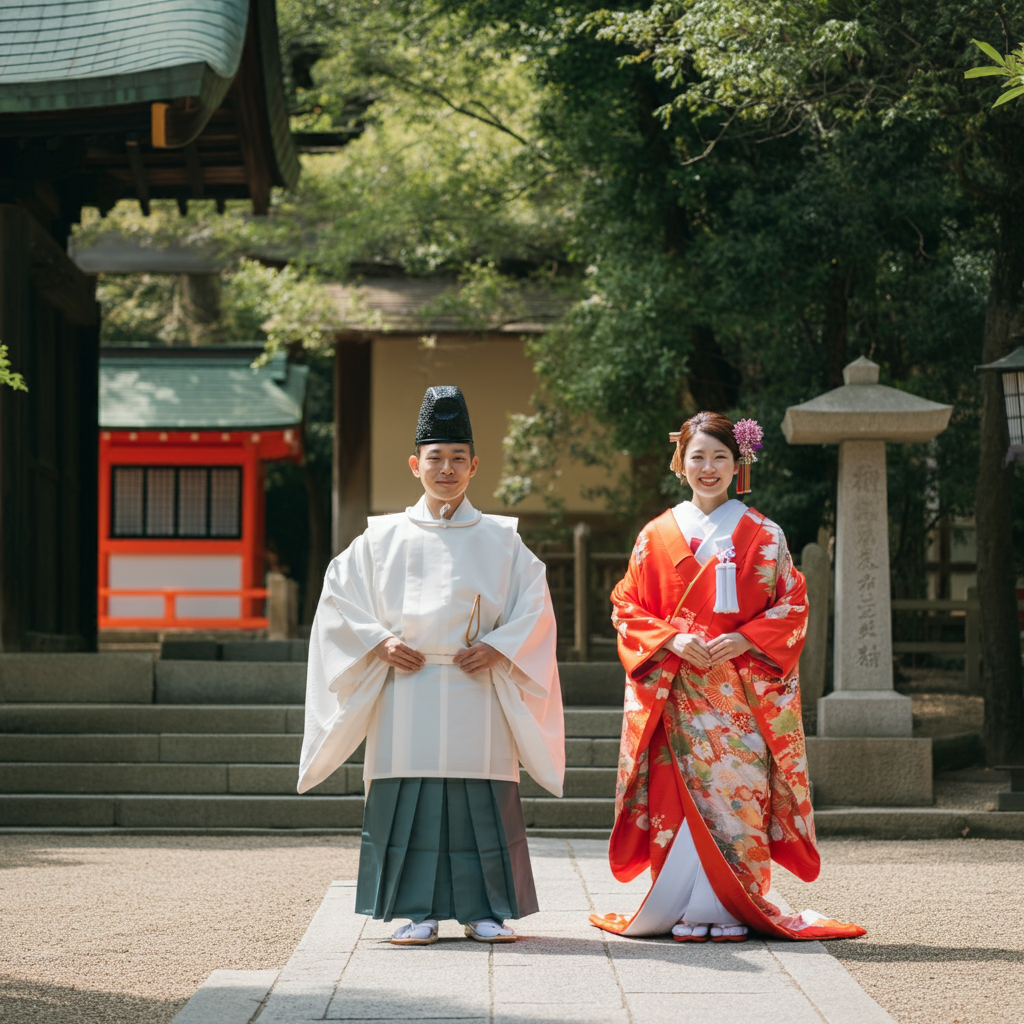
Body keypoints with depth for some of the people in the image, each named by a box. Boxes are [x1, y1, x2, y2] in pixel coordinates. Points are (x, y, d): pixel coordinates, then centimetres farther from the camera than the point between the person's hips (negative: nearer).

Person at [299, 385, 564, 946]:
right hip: (407, 691, 0)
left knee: (484, 802, -2)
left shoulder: (500, 540, 9)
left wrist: (499, 648, -8)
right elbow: (339, 595, 7)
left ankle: (484, 910, 7)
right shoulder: (382, 538, 8)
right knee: (408, 800, -3)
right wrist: (379, 643, -6)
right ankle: (417, 912, 4)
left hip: (477, 691, 0)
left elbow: (535, 604, 6)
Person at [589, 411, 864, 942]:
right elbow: (628, 609, 8)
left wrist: (744, 640, -11)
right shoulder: (656, 537, 9)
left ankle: (735, 909, 2)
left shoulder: (763, 536, 5)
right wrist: (672, 640, -9)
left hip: (743, 689, -1)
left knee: (739, 789, -6)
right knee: (681, 792, -4)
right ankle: (687, 911, 3)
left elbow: (791, 607, 4)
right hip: (676, 689, 1)